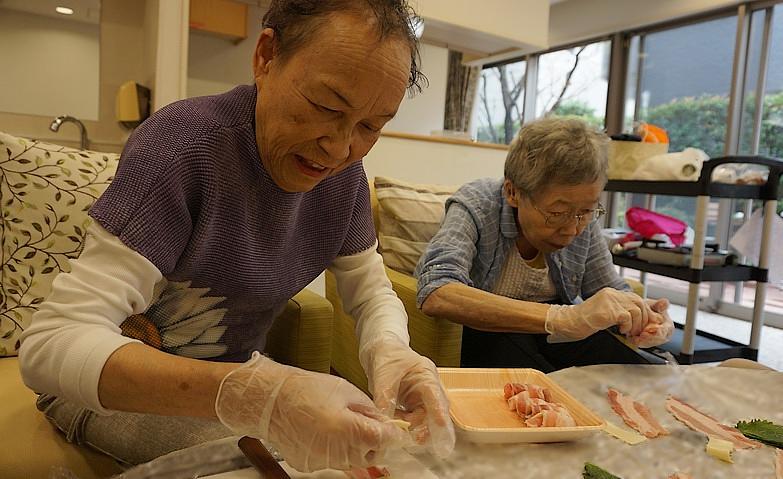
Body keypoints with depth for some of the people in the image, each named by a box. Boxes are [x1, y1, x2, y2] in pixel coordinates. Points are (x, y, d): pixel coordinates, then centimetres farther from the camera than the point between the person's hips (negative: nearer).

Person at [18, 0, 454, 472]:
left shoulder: (344, 170, -10)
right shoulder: (184, 145, -29)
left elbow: (372, 291, -4)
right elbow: (52, 343, -33)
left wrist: (390, 350, -29)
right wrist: (248, 395, -49)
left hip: (236, 370, 5)